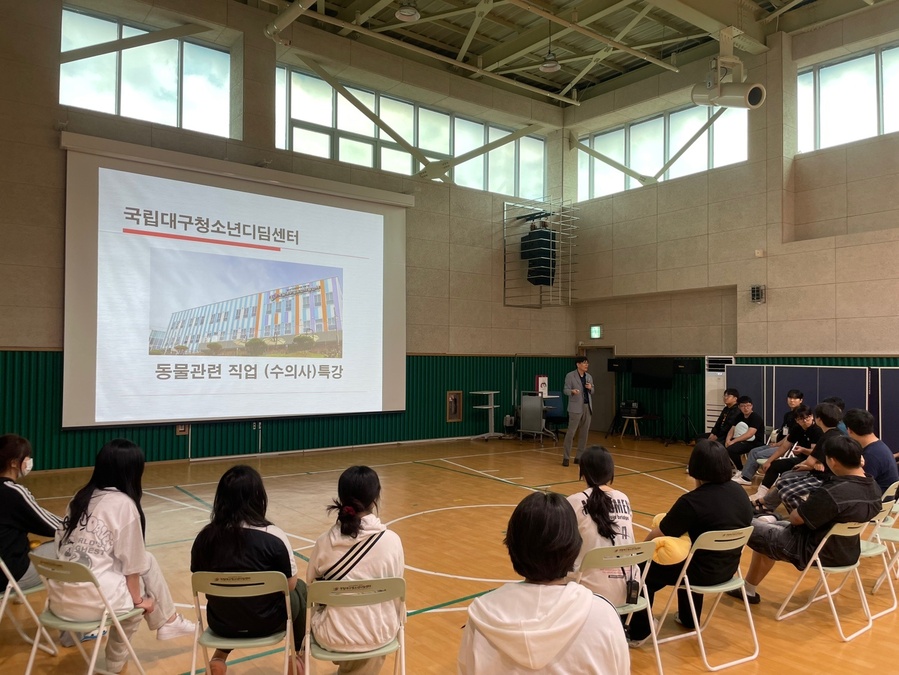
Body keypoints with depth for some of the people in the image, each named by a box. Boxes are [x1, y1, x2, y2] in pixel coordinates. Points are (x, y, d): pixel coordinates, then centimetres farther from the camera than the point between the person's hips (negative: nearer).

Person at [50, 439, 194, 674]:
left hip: (60, 599, 7)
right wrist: (139, 600, 11)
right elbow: (132, 565, -6)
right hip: (90, 600, -7)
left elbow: (63, 545, 14)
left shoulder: (80, 497, 10)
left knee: (147, 560, 18)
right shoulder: (124, 503, -9)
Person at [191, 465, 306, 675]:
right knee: (300, 589, 27)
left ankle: (220, 656, 25)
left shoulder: (204, 538, -12)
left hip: (221, 622, 4)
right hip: (266, 622, -3)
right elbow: (290, 585, -11)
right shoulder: (274, 537, -22)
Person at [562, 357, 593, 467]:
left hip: (587, 407, 6)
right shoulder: (570, 376, -5)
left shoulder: (589, 376, 12)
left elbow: (592, 392, 17)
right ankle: (566, 457, 2)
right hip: (576, 407, -6)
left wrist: (590, 388, -6)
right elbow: (565, 390, -8)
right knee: (571, 432, -6)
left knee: (584, 433, 6)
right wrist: (572, 391, -29)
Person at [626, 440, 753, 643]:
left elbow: (658, 535, -16)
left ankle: (638, 632, 19)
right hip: (728, 568, 7)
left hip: (703, 572, -7)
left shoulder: (692, 501, -25)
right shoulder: (739, 492, -3)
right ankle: (688, 618, 47)